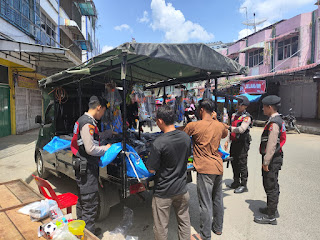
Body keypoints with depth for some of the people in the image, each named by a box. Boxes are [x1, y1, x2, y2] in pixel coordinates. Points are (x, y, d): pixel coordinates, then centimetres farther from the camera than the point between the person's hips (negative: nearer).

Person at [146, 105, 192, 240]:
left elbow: (151, 170, -17)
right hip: (182, 189, 5)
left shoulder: (159, 143, -26)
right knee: (184, 221, 24)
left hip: (163, 192, -5)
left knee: (161, 227, 16)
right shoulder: (186, 137, -7)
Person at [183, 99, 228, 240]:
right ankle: (218, 227, 38)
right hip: (219, 166, 6)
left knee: (206, 203, 5)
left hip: (205, 169, -6)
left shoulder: (193, 125, -13)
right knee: (218, 199, 20)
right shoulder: (220, 125, 4)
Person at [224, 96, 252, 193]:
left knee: (242, 164, -2)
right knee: (234, 162, 14)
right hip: (234, 142, 8)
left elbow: (241, 129, -25)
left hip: (242, 143, -8)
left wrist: (229, 127, -25)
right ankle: (236, 182, 28)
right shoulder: (234, 115, 15)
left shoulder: (247, 117, -11)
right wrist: (228, 141, 16)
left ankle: (243, 185, 9)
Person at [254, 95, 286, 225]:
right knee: (272, 186, 21)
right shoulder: (277, 120, 13)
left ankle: (271, 216, 11)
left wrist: (266, 162, -19)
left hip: (272, 160, -10)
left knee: (271, 186, 0)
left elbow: (271, 145, -24)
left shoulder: (274, 122, -20)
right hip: (275, 158, 10)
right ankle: (272, 209, 37)